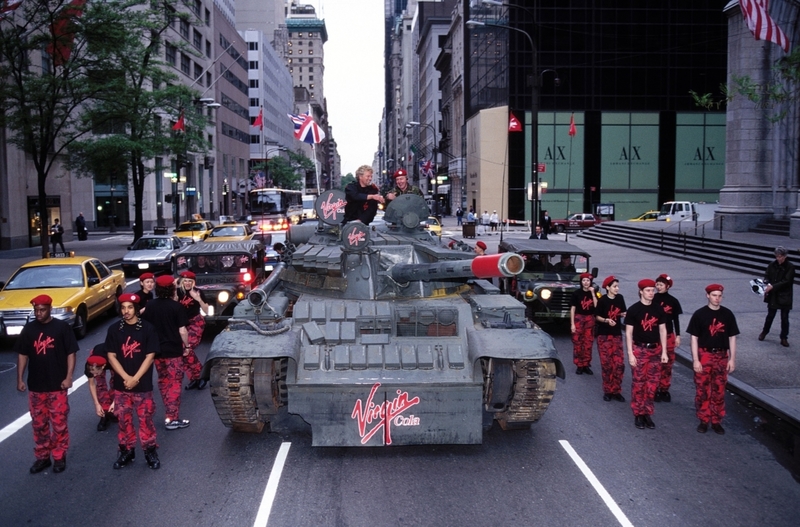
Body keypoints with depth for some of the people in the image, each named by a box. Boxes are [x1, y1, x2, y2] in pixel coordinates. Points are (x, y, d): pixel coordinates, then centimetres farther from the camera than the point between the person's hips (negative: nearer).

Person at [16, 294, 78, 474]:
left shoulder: (62, 327, -6)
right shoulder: (28, 329, 4)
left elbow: (71, 353, -5)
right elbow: (22, 355, 9)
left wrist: (69, 377, -12)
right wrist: (20, 379, 3)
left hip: (57, 385, -3)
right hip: (35, 386, 4)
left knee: (59, 423, 3)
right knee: (38, 424, 12)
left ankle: (60, 457, 17)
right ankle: (42, 457, 25)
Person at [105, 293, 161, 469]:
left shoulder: (147, 328, -6)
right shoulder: (114, 329, 1)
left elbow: (150, 356, -7)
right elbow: (111, 356, 0)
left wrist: (135, 378, -12)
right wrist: (126, 378, -11)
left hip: (143, 385, -2)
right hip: (121, 385, 3)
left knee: (145, 419, 3)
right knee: (124, 419, 10)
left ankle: (150, 451, 15)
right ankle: (126, 451, 24)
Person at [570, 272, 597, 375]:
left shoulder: (593, 293, 5)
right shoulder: (576, 293, -4)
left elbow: (596, 306, -9)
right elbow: (572, 309, -4)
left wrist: (592, 293, -13)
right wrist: (572, 324, -8)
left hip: (590, 319, 3)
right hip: (578, 319, -3)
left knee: (588, 343, 6)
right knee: (578, 343, -2)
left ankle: (586, 365, 15)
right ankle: (579, 366, 7)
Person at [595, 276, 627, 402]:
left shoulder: (620, 298, 1)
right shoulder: (602, 300, -11)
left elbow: (623, 313, 12)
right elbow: (597, 316, -7)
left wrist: (626, 314, -10)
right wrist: (607, 320, -23)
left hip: (617, 335, 4)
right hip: (604, 335, -4)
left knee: (619, 363, -1)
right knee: (606, 364, 0)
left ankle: (616, 391, 10)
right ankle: (607, 391, 11)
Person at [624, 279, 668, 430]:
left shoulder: (658, 309, 5)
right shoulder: (633, 310, -6)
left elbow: (663, 330, 10)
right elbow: (628, 333, -6)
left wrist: (664, 352, 5)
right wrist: (630, 354, -11)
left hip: (655, 350, 4)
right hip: (639, 349, -3)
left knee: (652, 383, 6)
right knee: (638, 383, -1)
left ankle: (647, 413, 17)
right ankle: (638, 414, 9)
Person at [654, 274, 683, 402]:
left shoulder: (673, 301, 3)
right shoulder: (652, 300, -1)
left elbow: (676, 319, 8)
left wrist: (678, 336, 5)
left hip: (668, 336, 2)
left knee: (667, 364, 4)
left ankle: (664, 390, 15)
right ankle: (655, 390, 8)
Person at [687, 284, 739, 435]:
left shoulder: (727, 314, 2)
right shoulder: (699, 314, -5)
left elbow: (732, 337, 7)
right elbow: (694, 338, -5)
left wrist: (732, 359, 3)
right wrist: (695, 360, -10)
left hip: (722, 357, 2)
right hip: (704, 356, -2)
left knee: (719, 391, 8)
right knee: (702, 390, 3)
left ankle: (716, 421, 19)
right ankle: (703, 421, 15)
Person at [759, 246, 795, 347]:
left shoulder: (790, 267, -12)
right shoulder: (772, 264, -2)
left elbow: (786, 281, -17)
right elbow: (766, 276, 5)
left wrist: (772, 286, -24)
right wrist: (767, 284, -16)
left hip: (785, 296, -3)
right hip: (773, 295, 3)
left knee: (784, 318, 5)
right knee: (770, 315, 14)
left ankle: (784, 338, 15)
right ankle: (764, 332, 33)